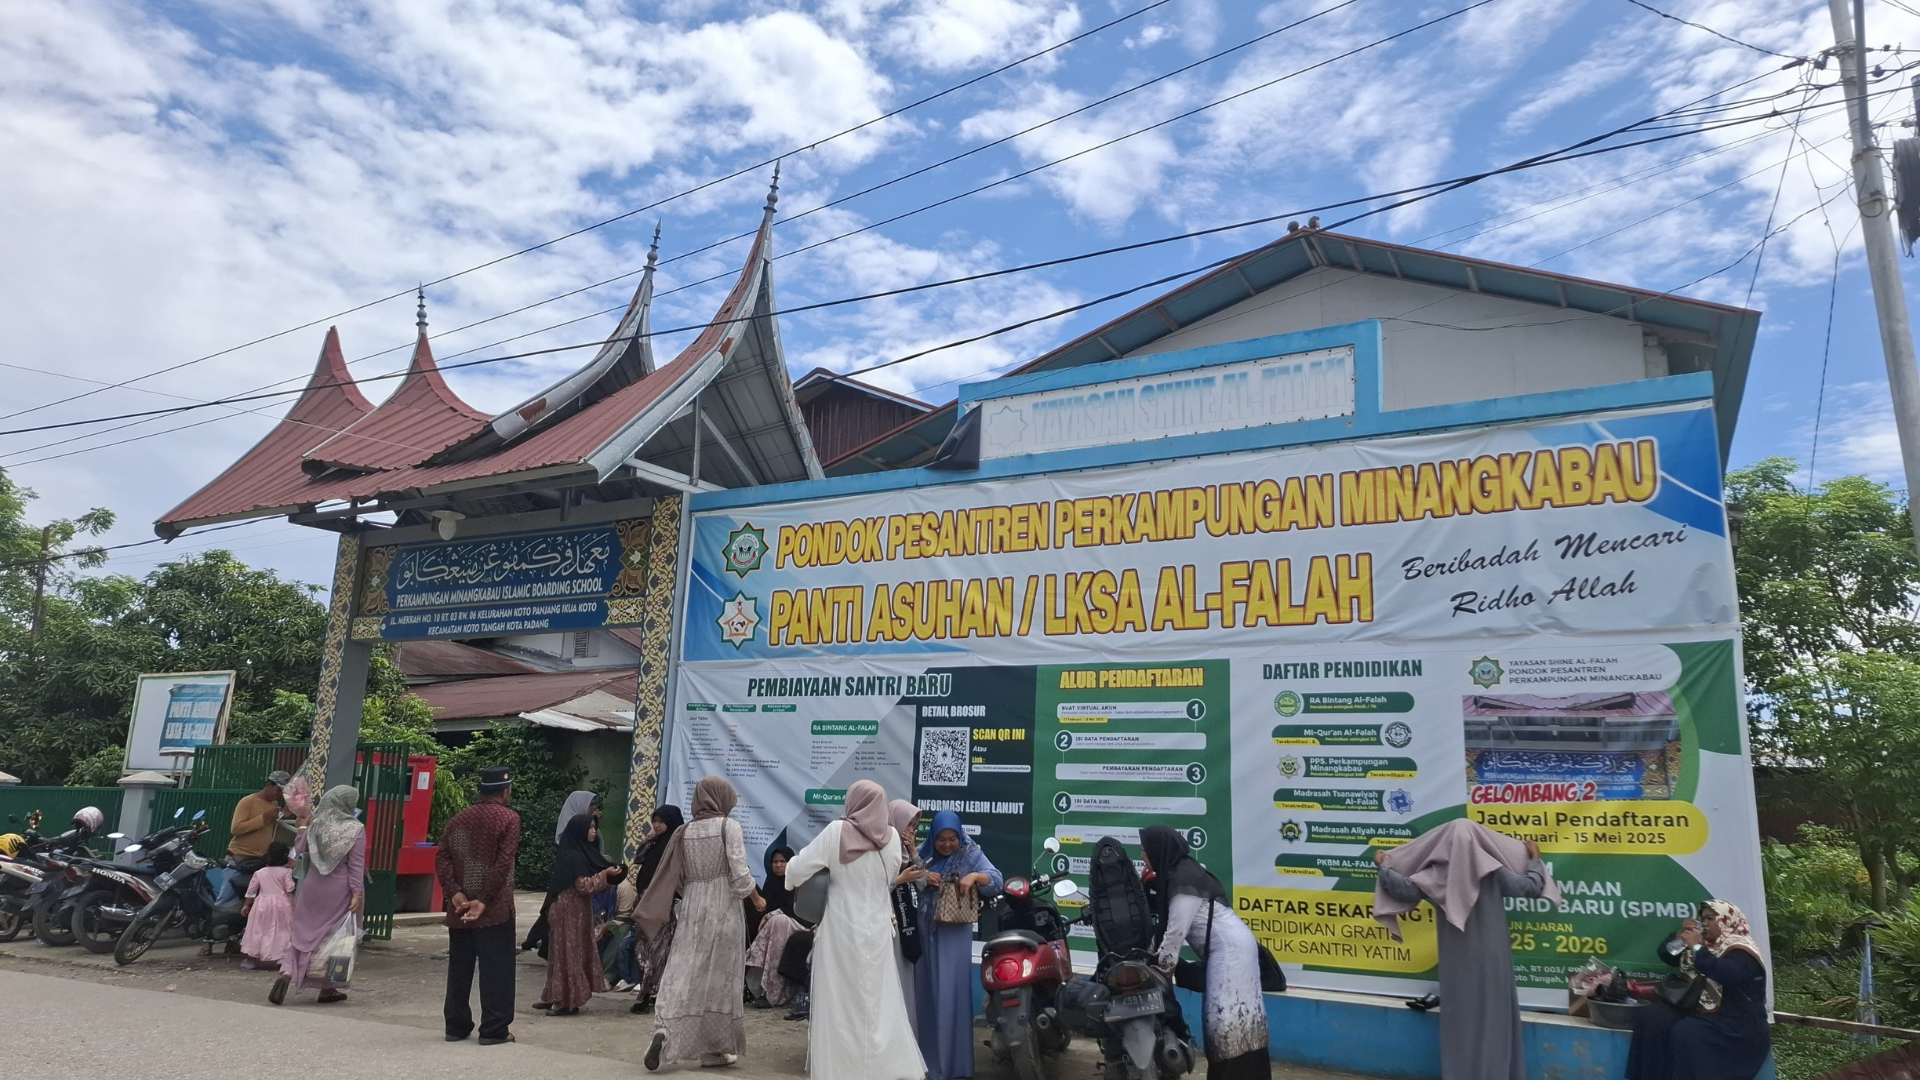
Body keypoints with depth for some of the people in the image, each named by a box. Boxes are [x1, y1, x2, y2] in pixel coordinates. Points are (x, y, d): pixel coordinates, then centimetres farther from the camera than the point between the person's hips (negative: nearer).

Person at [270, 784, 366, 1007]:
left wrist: (302, 828, 29)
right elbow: (356, 866, -12)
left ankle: (287, 972, -9)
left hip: (312, 887, 3)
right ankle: (328, 988, 14)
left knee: (304, 931, 13)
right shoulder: (356, 829, -10)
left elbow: (298, 850, 15)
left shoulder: (315, 825, 2)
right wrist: (357, 893, -10)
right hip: (340, 891, -3)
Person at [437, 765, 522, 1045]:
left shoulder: (458, 819, 11)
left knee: (459, 968, 14)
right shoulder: (509, 819, -7)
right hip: (495, 909, -5)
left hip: (460, 909, 6)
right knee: (496, 969, 0)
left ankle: (456, 1026, 21)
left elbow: (442, 859, 1)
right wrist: (485, 901, -14)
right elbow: (503, 864, -16)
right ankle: (494, 1030, 1)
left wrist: (454, 894, -6)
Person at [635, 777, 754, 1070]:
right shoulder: (729, 826, -7)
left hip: (692, 911, 3)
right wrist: (750, 891, 6)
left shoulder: (684, 831, 6)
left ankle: (664, 1031, -16)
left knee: (681, 975, 4)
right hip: (724, 911, -3)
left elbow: (674, 879, 6)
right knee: (720, 977, 7)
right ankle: (715, 1047, 15)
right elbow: (740, 873, -12)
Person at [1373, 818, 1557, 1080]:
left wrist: (1383, 866, 4)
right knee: (1494, 1016, 11)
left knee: (1461, 1017, 7)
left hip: (1459, 961, -1)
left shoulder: (1437, 875, -8)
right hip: (1491, 959, 1)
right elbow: (1531, 886, 2)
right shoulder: (1493, 871, -5)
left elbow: (1405, 888, -11)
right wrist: (1535, 859, 19)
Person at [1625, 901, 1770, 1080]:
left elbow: (1728, 975, -30)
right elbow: (1666, 955, 17)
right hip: (1699, 1011, 8)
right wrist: (1680, 935, 0)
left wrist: (1697, 947, -24)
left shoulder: (1741, 951, -9)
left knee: (1685, 1033, -33)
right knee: (1650, 1017, -14)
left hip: (1736, 1025, -8)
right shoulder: (1705, 944, 15)